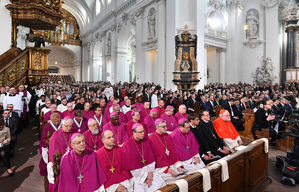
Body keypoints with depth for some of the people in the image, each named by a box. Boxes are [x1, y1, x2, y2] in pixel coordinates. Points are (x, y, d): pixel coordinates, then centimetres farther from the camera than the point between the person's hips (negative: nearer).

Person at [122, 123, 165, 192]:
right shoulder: (127, 146, -16)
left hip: (148, 170, 4)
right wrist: (145, 178, -11)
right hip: (136, 173, -3)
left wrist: (149, 175, -9)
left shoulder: (146, 141, -2)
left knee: (160, 183, -13)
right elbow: (131, 166, -13)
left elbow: (151, 159, 1)